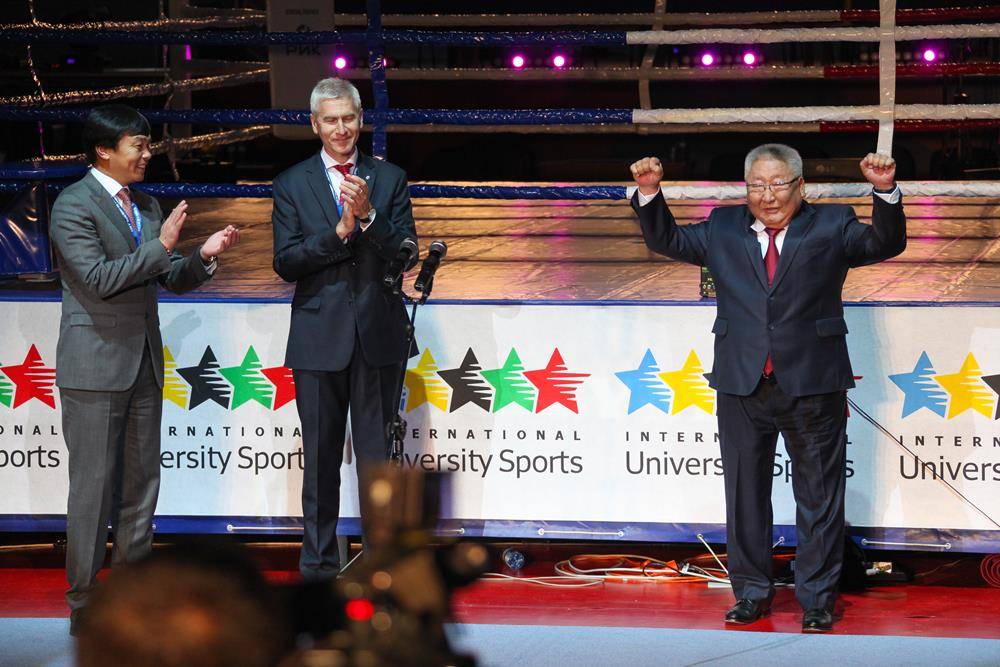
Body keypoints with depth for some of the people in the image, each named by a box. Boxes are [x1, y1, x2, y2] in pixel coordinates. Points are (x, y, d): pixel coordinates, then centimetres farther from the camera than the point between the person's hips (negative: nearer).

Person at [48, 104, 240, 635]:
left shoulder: (147, 206, 14)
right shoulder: (73, 205, -10)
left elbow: (170, 280, 16)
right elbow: (98, 278, -20)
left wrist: (203, 257, -3)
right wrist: (161, 246, -20)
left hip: (144, 366, 8)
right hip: (95, 367, -8)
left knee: (141, 485, 10)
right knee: (93, 487, -4)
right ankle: (85, 605, 3)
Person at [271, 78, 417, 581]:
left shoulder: (390, 179, 7)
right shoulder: (292, 184, 4)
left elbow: (405, 255, -2)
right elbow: (285, 262, -5)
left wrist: (368, 216, -17)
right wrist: (338, 232, -16)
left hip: (378, 334, 0)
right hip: (319, 338, 0)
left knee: (377, 453, 3)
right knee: (320, 458, 5)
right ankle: (318, 560, 13)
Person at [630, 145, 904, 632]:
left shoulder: (831, 226, 2)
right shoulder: (723, 229, 9)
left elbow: (886, 244, -7)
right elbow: (667, 241, 13)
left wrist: (885, 192, -23)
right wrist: (650, 193, -2)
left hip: (812, 386, -2)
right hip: (742, 387, 2)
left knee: (819, 496, 5)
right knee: (745, 495, 10)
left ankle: (816, 598, 14)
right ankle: (751, 592, 21)